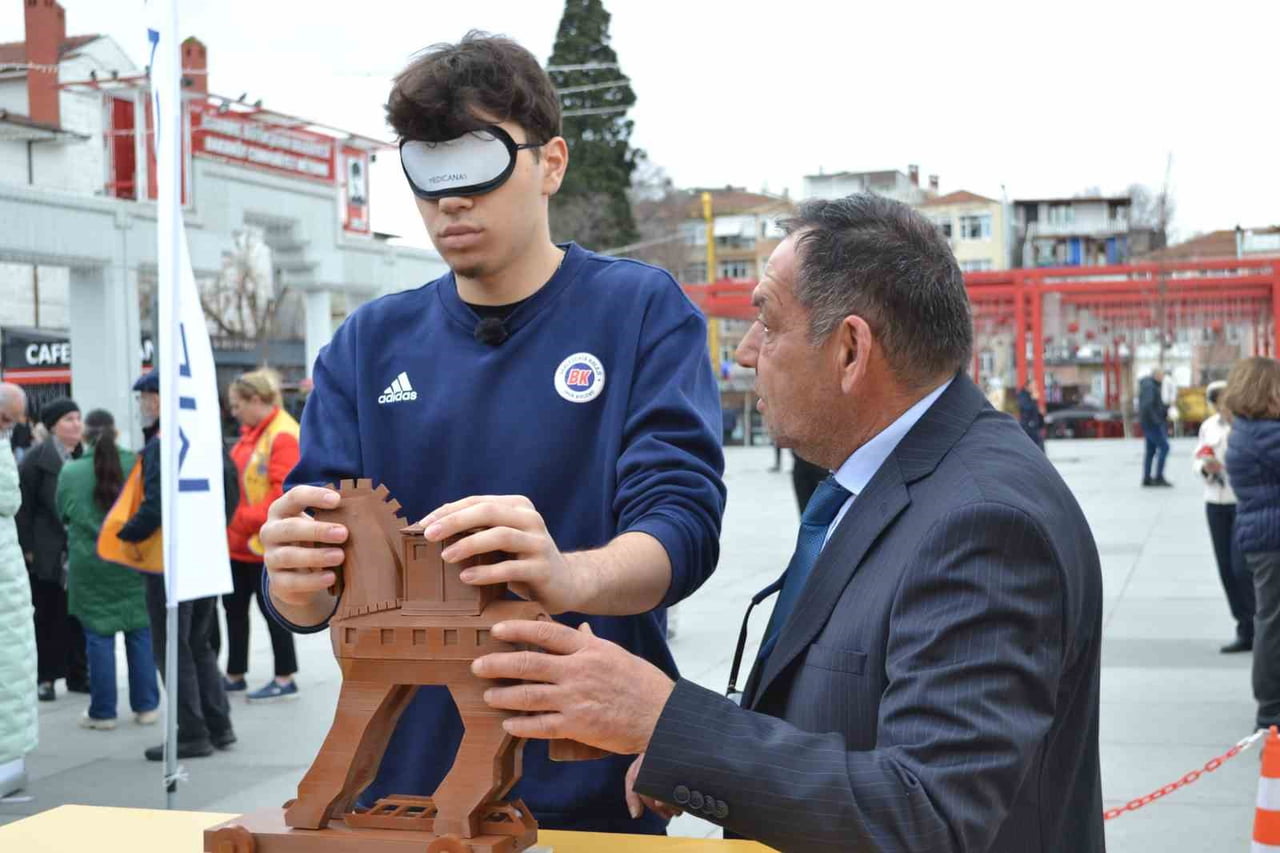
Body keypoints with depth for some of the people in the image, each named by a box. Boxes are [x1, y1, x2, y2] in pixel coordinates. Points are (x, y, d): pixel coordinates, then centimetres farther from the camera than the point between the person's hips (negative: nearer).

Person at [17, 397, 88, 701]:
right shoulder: (37, 458, -6)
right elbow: (23, 506, -7)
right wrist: (27, 548, -11)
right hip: (47, 553, -4)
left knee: (77, 615, 8)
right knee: (47, 616, 4)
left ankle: (77, 674, 17)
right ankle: (45, 676, 13)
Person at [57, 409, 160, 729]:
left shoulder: (70, 471, -6)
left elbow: (63, 514, 6)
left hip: (90, 564, -1)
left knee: (99, 637, 5)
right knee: (140, 633, 10)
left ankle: (102, 712, 10)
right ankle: (145, 706, 15)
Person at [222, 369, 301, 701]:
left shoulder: (283, 436, -17)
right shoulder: (251, 433, 13)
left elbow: (284, 495, -21)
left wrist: (244, 520, -21)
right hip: (240, 541, 9)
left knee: (271, 608, 0)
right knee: (234, 606, 14)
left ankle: (285, 679, 11)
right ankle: (235, 676, 25)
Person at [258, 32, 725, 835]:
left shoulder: (643, 310, -7)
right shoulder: (369, 342, 2)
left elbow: (684, 523, -18)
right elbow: (322, 589, -2)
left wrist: (567, 578, -38)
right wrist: (298, 580, -25)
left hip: (587, 784, -3)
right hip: (402, 773, 3)